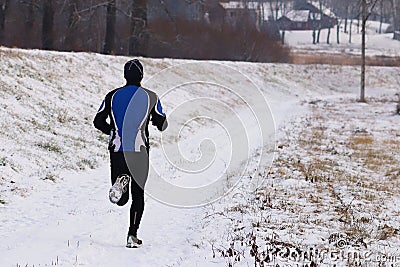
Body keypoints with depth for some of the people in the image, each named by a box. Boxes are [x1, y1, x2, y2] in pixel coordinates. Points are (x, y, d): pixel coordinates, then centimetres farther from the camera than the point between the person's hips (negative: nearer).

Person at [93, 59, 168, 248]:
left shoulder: (113, 96, 4)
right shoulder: (151, 97, -1)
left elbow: (98, 121, 3)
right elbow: (162, 125, 4)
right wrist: (154, 119, 26)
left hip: (117, 150, 1)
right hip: (140, 151, -1)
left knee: (122, 200, 9)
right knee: (138, 194, 11)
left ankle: (120, 181, -27)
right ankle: (132, 235, 2)